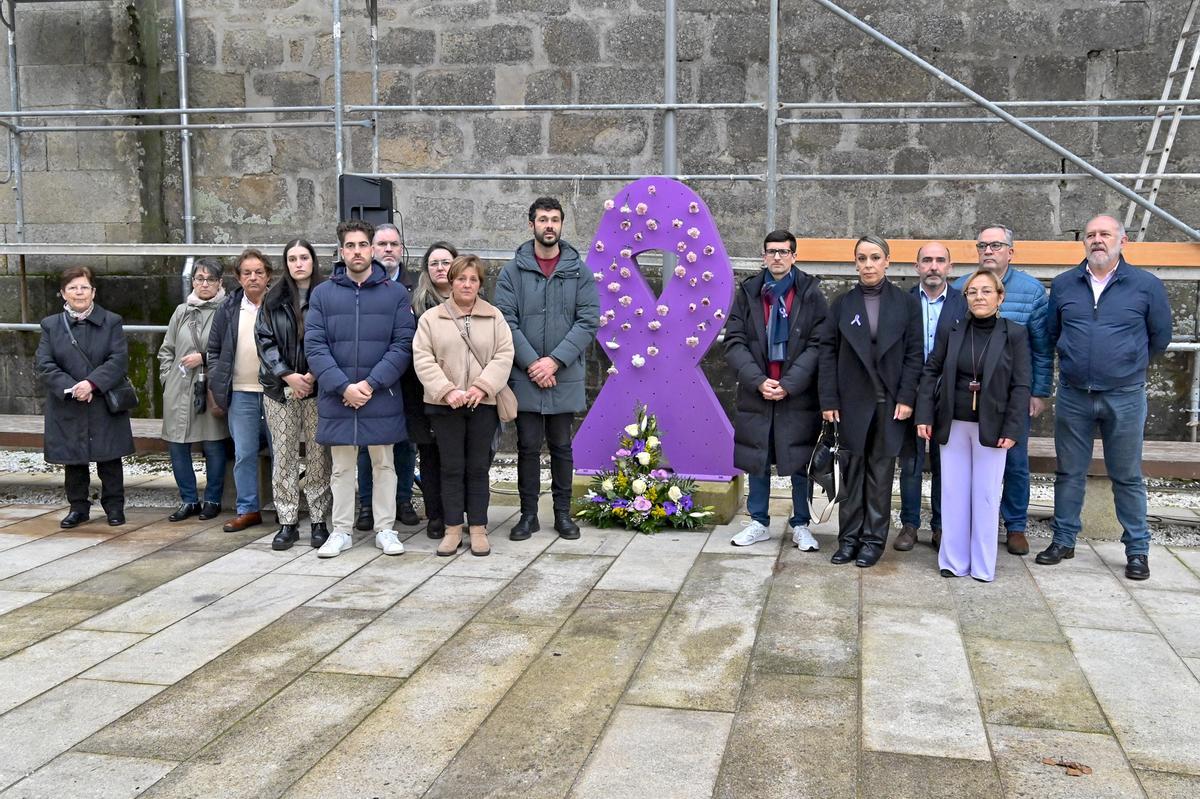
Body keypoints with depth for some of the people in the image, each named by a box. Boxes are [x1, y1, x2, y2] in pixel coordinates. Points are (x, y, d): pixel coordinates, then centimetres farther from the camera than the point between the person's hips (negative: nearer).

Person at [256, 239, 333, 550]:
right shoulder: (273, 300, 9)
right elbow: (264, 341, 4)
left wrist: (314, 376, -12)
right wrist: (288, 375, -8)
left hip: (317, 387, -2)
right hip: (281, 388, 2)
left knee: (318, 455, 1)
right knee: (283, 456, 3)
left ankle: (318, 521, 9)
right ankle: (287, 523, 9)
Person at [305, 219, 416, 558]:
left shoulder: (395, 293, 1)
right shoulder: (322, 294, 3)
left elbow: (403, 344, -5)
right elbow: (314, 346, -4)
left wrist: (371, 383, -15)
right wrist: (344, 387, -14)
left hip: (382, 398, -1)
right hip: (337, 399, 1)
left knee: (383, 465, 9)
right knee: (342, 468, 11)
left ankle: (385, 529, 20)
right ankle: (342, 531, 21)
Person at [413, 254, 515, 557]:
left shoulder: (495, 317, 7)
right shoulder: (431, 318, 4)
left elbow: (504, 356, -1)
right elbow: (423, 358, -3)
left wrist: (482, 386, -14)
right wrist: (447, 391, -14)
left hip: (483, 404, 0)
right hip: (445, 405, 0)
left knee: (478, 468, 6)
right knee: (451, 467, 5)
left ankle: (478, 529, 14)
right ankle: (453, 529, 13)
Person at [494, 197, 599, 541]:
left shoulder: (579, 271, 3)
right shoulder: (513, 270, 1)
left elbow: (589, 321, -4)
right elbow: (505, 320, -5)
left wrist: (555, 361, -13)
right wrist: (532, 363, -14)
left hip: (565, 377, 1)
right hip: (524, 377, -1)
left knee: (561, 446, 10)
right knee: (528, 446, 6)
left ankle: (563, 512, 21)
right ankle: (528, 513, 17)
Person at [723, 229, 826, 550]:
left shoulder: (810, 293, 0)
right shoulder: (748, 292, 5)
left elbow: (818, 345, -5)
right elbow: (734, 342, 0)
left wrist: (789, 384, -14)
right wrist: (758, 381, -12)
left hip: (799, 394, -2)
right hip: (756, 393, 2)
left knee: (800, 463, 4)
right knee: (757, 461, 10)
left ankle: (800, 524, 18)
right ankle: (759, 522, 24)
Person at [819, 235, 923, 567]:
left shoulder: (907, 303, 3)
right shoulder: (842, 304, 6)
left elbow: (914, 353, 0)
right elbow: (828, 353, 3)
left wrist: (906, 398, -8)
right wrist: (829, 400, -3)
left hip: (890, 403, -1)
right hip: (853, 402, 1)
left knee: (881, 472, 4)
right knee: (853, 471, 6)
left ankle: (874, 539, 12)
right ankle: (849, 537, 13)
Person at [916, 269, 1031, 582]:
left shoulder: (1014, 333, -4)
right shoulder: (951, 332, 2)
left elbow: (1020, 385, -5)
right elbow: (931, 372, 5)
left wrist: (1012, 428, -11)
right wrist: (924, 416, -3)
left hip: (991, 427, -2)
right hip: (953, 425, 2)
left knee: (987, 495, 3)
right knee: (954, 493, 7)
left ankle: (983, 565, 14)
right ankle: (954, 561, 17)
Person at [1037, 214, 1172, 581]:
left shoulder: (1146, 285, -2)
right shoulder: (1063, 285, 4)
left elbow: (1160, 336, 9)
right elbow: (1052, 334, 16)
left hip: (1125, 397, -2)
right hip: (1073, 396, 2)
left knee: (1127, 477, 6)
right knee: (1069, 472, 10)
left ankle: (1137, 550, 17)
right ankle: (1064, 540, 22)